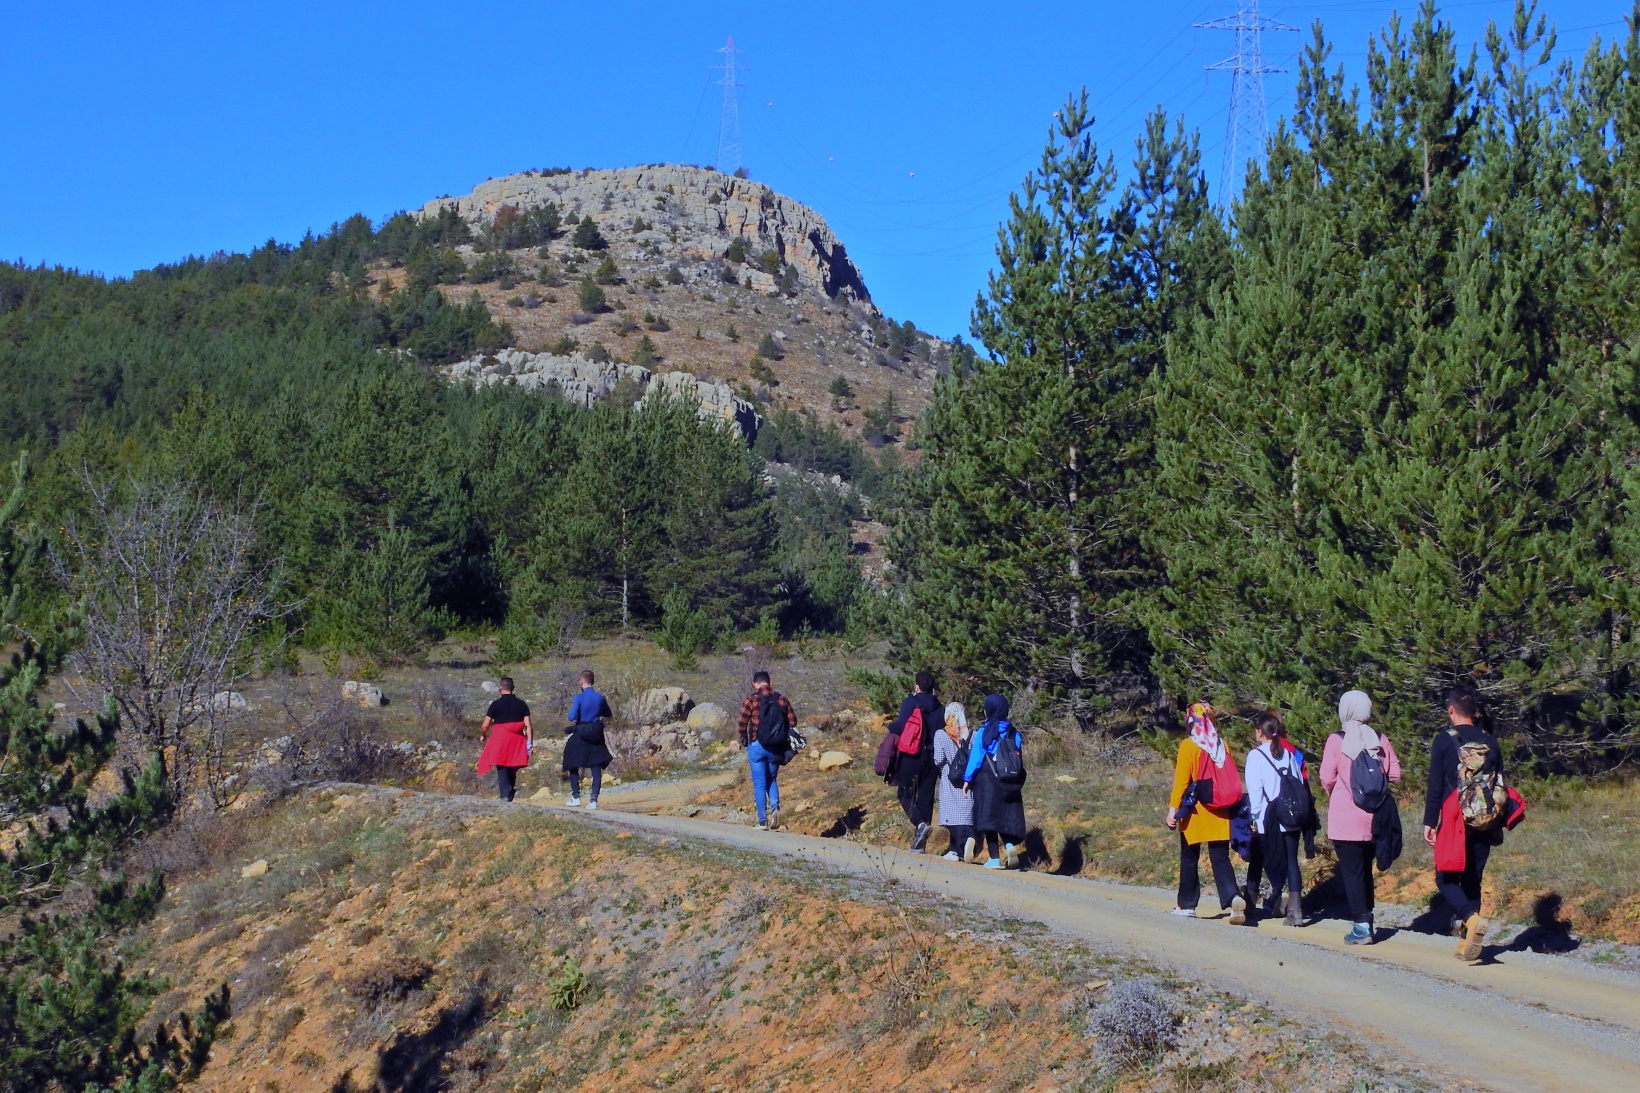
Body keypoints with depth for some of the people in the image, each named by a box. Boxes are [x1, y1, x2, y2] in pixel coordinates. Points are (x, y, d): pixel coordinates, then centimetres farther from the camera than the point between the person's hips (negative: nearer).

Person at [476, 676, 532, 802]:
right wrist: (530, 743, 0)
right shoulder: (521, 704, 3)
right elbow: (528, 726, -3)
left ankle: (505, 793, -4)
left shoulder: (496, 704, -5)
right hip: (517, 741, 3)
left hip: (500, 740, -3)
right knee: (513, 768, 16)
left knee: (502, 768, 3)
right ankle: (511, 791, 17)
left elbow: (485, 726, -2)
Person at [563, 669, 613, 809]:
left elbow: (571, 717, -17)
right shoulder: (600, 698, 0)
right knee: (596, 768, 3)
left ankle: (576, 797, 14)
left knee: (573, 766, 14)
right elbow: (608, 715, 14)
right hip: (597, 736, 3)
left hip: (580, 736, -3)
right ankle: (594, 799, -4)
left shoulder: (579, 698, -13)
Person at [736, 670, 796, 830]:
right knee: (772, 780, 19)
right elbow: (792, 721, 3)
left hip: (757, 745, -3)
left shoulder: (751, 699, -6)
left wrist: (744, 742, 6)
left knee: (759, 784, 4)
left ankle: (762, 821, 3)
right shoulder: (781, 699, 4)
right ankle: (775, 808, -5)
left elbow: (743, 724, -9)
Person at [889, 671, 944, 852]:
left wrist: (891, 728, 4)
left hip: (911, 756, -4)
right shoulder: (940, 708, 9)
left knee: (906, 794, 7)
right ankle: (920, 843, 8)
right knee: (926, 796, 8)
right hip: (931, 758, 4)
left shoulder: (911, 703, -6)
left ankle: (920, 822, -21)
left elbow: (900, 726, -15)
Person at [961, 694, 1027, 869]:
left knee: (989, 815, 0)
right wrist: (1016, 781, 14)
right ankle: (1010, 844, -20)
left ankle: (994, 857, -4)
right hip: (1009, 782, 3)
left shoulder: (984, 732, -5)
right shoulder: (1014, 733, 6)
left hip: (987, 781, -3)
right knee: (1008, 816, 7)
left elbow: (976, 755, -6)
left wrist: (967, 779, -1)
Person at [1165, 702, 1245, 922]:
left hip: (1194, 812, -3)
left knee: (1189, 858, 10)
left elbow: (1181, 780, -12)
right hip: (1220, 813, 3)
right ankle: (1233, 897, -19)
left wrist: (1173, 808, -10)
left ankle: (1187, 905, 16)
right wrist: (1231, 806, 15)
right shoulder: (1222, 746, 4)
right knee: (1220, 858, 3)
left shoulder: (1189, 746, -8)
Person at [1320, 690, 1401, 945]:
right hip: (1374, 817, 4)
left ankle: (1361, 926, -5)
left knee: (1351, 870, 0)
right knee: (1366, 868, 18)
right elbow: (1395, 773, 1)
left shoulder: (1336, 740, -10)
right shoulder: (1379, 739, 0)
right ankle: (1366, 918, 25)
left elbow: (1327, 778, -10)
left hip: (1345, 816, -4)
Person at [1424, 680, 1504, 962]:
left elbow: (1435, 786, -7)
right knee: (1472, 879, 11)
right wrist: (1498, 824, 19)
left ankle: (1470, 918, -23)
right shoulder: (1490, 742, 8)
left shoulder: (1444, 741, -5)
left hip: (1454, 822, -4)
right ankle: (1466, 943, 10)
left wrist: (1429, 822, -3)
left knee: (1446, 878, 3)